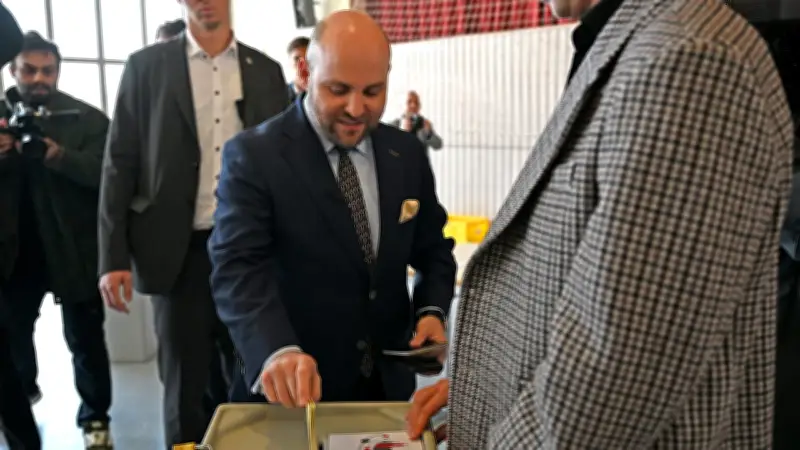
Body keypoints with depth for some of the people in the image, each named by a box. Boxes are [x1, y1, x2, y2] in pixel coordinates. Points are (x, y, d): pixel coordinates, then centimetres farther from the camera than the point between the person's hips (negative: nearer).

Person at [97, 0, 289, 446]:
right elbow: (120, 163, 0)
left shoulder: (266, 71, 8)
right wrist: (114, 256, -6)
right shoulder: (145, 66, 2)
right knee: (186, 384, 7)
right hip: (180, 251, -2)